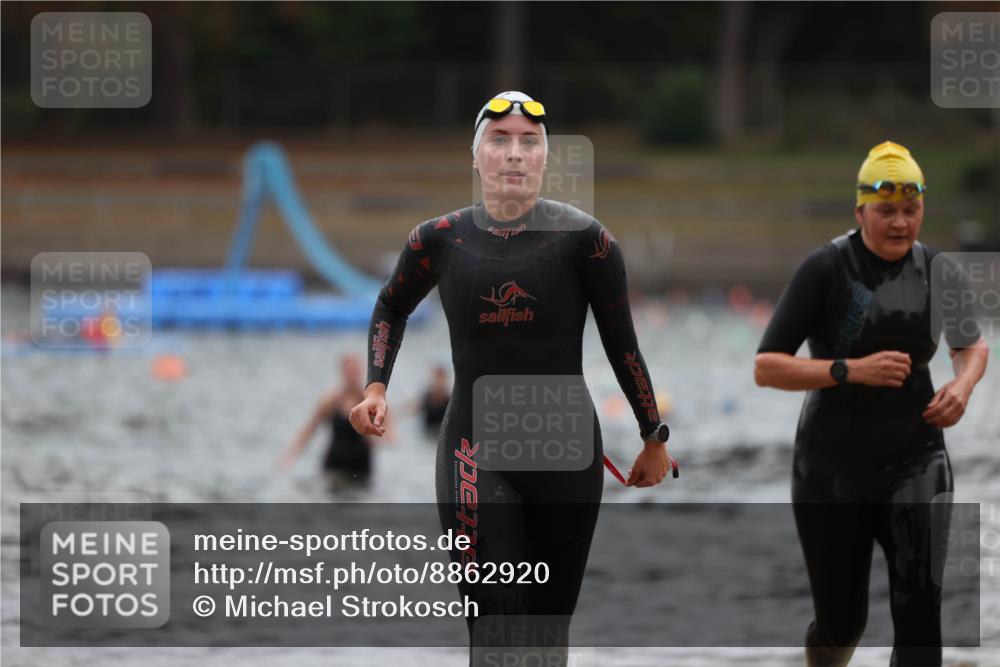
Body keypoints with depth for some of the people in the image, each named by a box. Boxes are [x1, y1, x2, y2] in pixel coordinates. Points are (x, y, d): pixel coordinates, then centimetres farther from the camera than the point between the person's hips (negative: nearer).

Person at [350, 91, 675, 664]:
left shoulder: (584, 239, -5)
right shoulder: (441, 240, 1)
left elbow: (622, 343, 3)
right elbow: (392, 309, 21)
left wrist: (655, 440, 8)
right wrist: (376, 387, 8)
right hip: (474, 451, 0)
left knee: (550, 619, 8)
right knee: (495, 619, -13)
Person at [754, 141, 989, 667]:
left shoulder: (936, 269, -2)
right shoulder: (826, 268, -14)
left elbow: (973, 345, 18)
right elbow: (766, 368, -16)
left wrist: (963, 385, -4)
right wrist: (851, 370, -27)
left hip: (914, 462, 2)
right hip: (831, 471, -2)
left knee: (919, 608, -16)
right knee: (840, 625, 9)